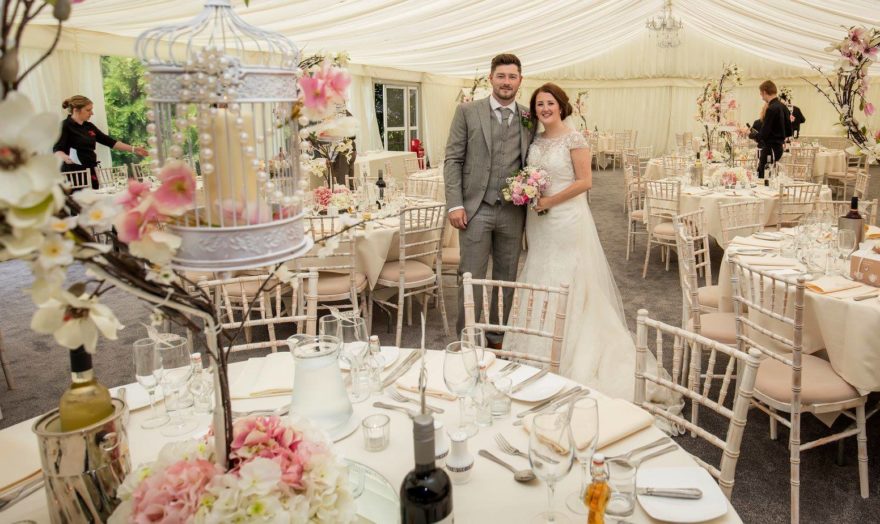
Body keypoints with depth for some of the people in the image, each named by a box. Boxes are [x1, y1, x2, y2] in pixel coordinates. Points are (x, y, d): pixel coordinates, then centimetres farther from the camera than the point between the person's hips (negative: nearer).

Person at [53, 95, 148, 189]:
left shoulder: (89, 126, 14)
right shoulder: (65, 126, -6)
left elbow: (109, 141, 18)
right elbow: (57, 150, -14)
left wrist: (133, 149, 14)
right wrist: (66, 157, -37)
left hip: (90, 173, 7)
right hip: (74, 174, -6)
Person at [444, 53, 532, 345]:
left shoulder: (529, 118, 8)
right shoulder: (468, 112, 1)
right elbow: (453, 160, -2)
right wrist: (455, 204, -10)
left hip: (513, 211, 3)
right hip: (476, 209, -3)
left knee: (506, 279, 12)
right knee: (472, 278, 2)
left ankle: (497, 338, 28)